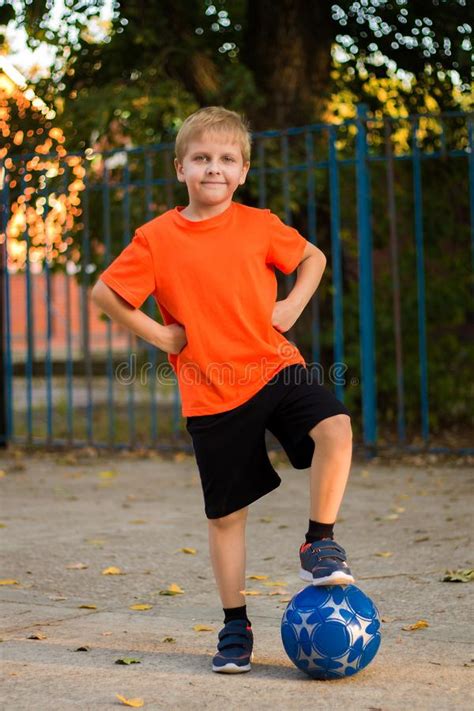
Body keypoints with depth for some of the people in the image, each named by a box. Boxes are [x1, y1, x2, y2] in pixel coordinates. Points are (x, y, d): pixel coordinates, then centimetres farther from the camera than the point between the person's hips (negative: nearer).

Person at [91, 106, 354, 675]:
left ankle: (319, 543, -6)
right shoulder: (157, 238, -4)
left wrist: (293, 306, 1)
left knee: (336, 429, -27)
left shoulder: (259, 225, 0)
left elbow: (312, 257, 16)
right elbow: (104, 292, 2)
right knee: (225, 514, 6)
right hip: (211, 395, -1)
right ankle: (235, 626, 23)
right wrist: (157, 334, -4)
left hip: (275, 370, 1)